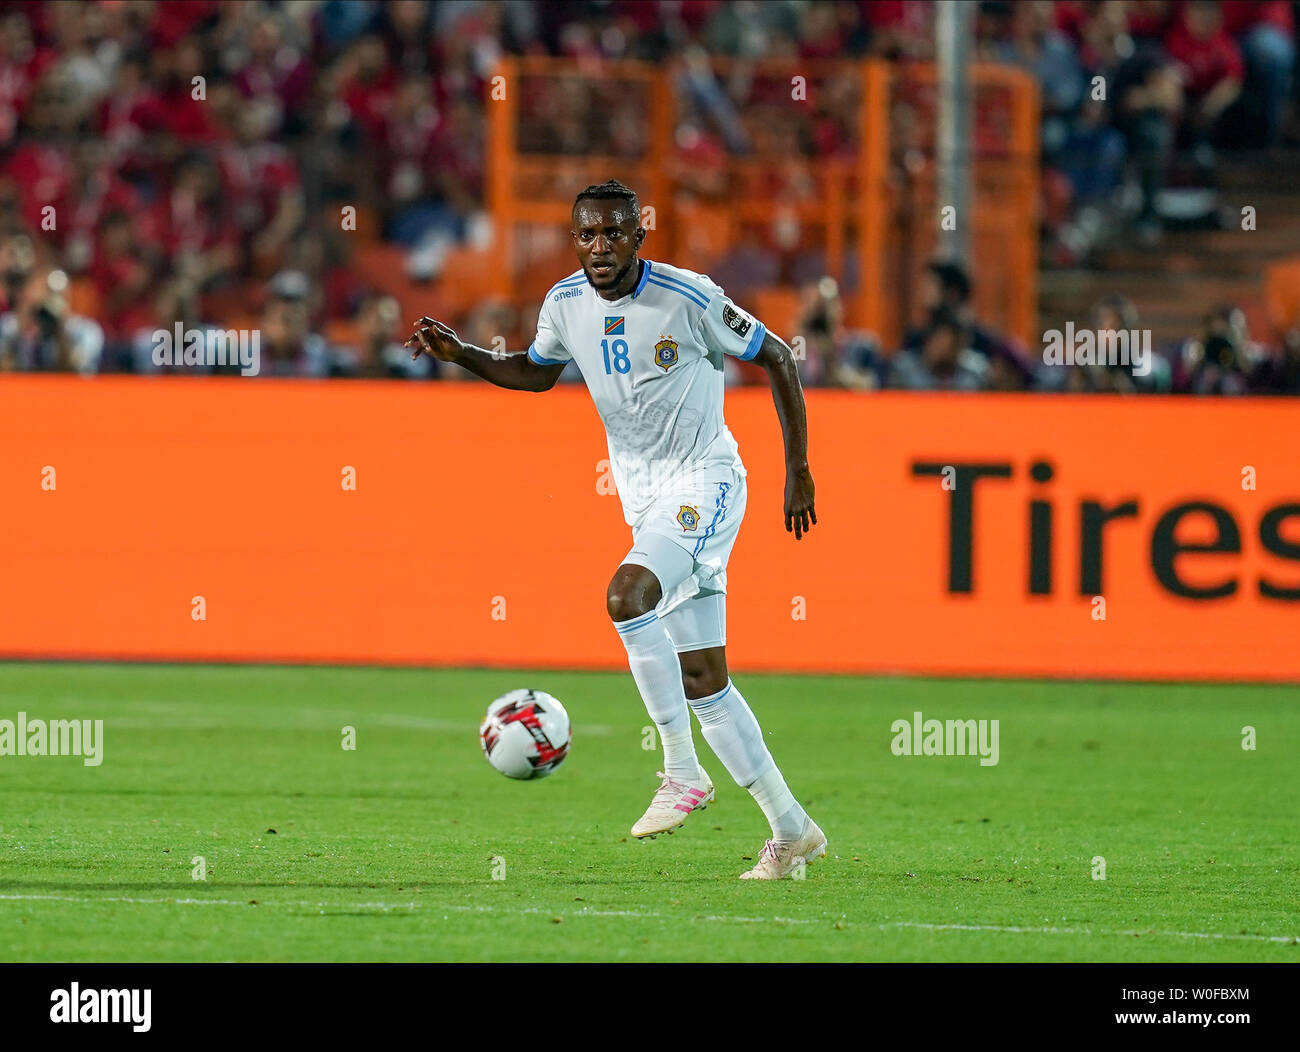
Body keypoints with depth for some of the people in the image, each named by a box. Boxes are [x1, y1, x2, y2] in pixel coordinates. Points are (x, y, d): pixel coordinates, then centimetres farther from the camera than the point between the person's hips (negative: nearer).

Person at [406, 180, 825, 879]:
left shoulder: (689, 299, -15)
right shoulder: (566, 303, 1)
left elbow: (776, 358, -5)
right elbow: (537, 372, 22)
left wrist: (798, 471, -5)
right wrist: (459, 354, 6)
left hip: (704, 483, -7)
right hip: (646, 499, 7)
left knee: (626, 596, -31)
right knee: (702, 680, 5)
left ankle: (683, 770, -21)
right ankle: (791, 831, 13)